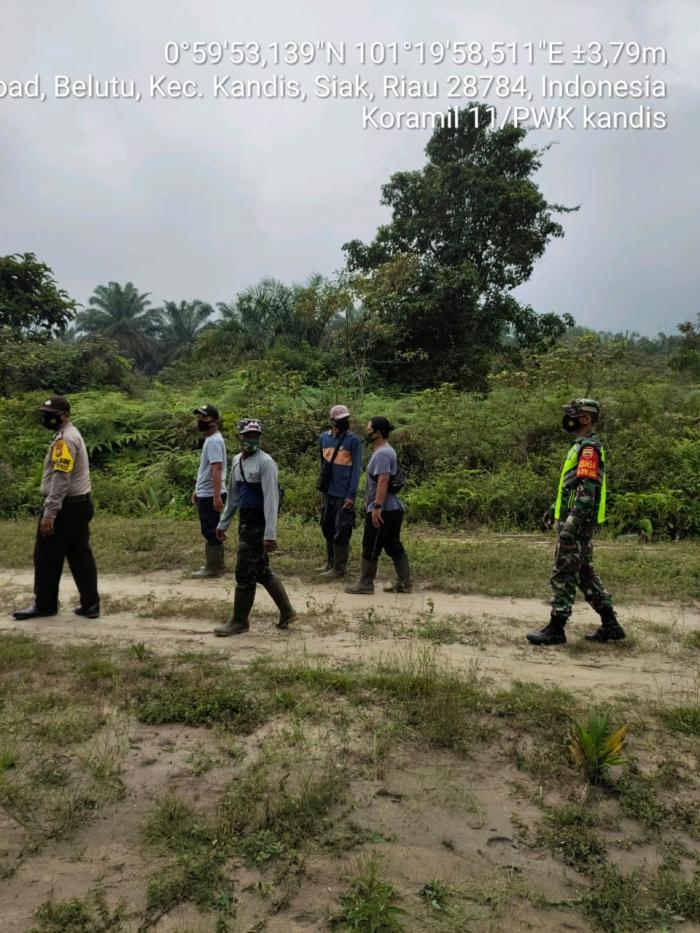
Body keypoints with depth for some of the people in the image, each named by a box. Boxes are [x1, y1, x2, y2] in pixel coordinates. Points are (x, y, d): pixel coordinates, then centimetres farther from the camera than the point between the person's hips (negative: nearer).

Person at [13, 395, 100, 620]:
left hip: (66, 505, -10)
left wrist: (49, 512, -24)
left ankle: (44, 604, 14)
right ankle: (90, 604, 10)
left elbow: (60, 479, -23)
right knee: (80, 555, 9)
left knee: (47, 556, 3)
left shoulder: (64, 439, -16)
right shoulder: (72, 434, 16)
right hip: (80, 502, 10)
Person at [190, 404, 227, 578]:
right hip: (205, 493, 10)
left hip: (210, 495, -10)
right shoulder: (210, 439, 15)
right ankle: (216, 564, 24)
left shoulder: (213, 441, -17)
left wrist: (216, 496, -30)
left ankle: (213, 568, 3)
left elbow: (216, 469, -25)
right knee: (212, 531, 15)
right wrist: (197, 490, 24)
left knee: (211, 531, -4)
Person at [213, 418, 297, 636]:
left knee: (245, 573, 0)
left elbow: (271, 499, -19)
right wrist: (223, 523, 21)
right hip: (245, 521, 8)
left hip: (258, 524, -8)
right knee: (262, 572, 14)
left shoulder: (265, 462, -14)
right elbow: (233, 495, 20)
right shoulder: (236, 460, 11)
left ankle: (240, 621, 15)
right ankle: (287, 611, 27)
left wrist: (270, 534, -24)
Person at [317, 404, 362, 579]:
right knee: (327, 528, 14)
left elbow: (356, 469, -10)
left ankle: (340, 567, 7)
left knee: (341, 531, -3)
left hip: (344, 494, -6)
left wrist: (351, 494, -16)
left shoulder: (353, 440, -8)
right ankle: (330, 561, 28)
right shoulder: (324, 438, 6)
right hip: (328, 492, 6)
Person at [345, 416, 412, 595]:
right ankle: (404, 583, 15)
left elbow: (383, 481, -26)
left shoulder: (382, 454, -16)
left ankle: (365, 583, 9)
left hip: (382, 510, -10)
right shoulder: (386, 451, 17)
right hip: (393, 509, 10)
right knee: (394, 547, 12)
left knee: (371, 548, 0)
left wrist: (377, 506, -29)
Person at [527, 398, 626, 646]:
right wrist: (555, 509, 26)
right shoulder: (582, 445, 18)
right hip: (576, 521, 10)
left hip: (577, 522, -10)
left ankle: (556, 628, 2)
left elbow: (587, 489, -22)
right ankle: (610, 624, 20)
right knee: (584, 572, 14)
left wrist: (571, 523, -26)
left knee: (564, 573, -5)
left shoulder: (589, 447, -14)